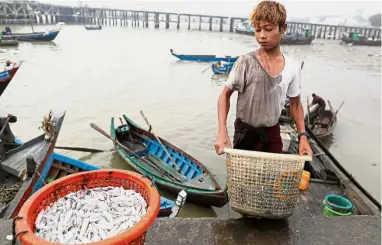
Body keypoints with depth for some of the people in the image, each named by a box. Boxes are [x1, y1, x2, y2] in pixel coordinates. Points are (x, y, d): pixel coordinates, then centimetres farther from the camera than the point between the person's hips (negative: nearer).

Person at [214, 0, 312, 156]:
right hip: (246, 132, -3)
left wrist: (302, 135, 0)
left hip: (273, 132, 4)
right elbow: (225, 96, -12)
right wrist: (222, 131, -24)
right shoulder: (245, 63, -18)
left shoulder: (293, 68, -5)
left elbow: (295, 103, 7)